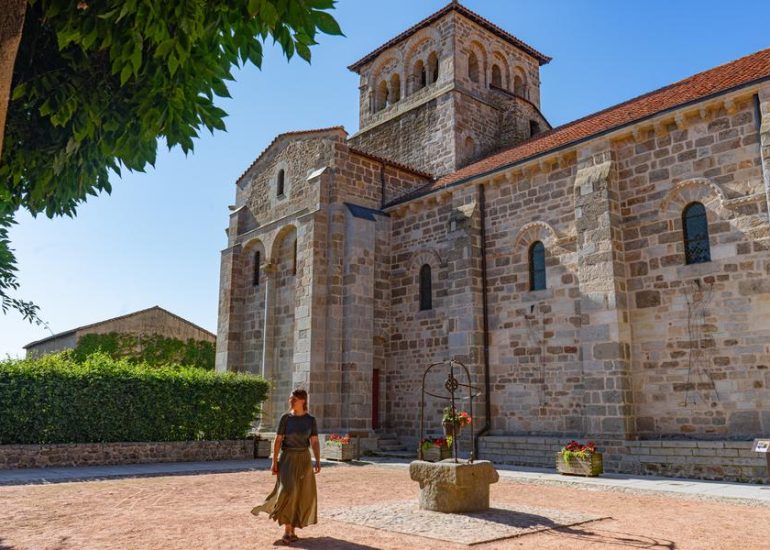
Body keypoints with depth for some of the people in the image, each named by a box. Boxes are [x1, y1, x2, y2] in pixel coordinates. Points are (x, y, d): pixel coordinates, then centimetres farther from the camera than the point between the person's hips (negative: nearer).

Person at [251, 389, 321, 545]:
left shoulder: (311, 420, 0)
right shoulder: (285, 418, -3)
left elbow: (315, 443, -3)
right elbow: (278, 441, -3)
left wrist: (318, 462, -14)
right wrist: (274, 462, -9)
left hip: (304, 459, 2)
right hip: (287, 459, -2)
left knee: (301, 494, 2)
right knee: (289, 491, -19)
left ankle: (291, 531, 17)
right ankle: (287, 531, -8)